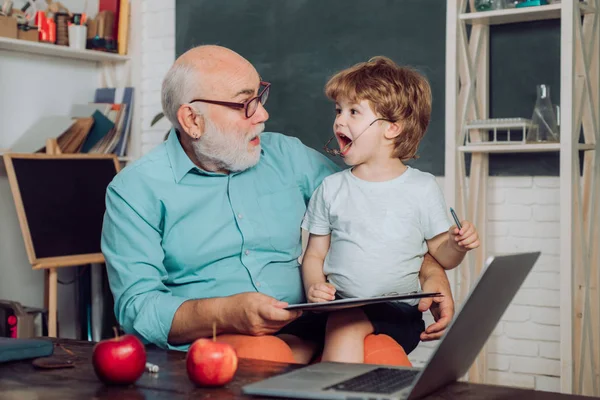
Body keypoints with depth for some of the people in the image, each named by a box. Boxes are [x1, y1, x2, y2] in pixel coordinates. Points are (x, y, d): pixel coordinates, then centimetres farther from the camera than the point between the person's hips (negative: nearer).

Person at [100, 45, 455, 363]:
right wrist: (225, 313, -25)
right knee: (262, 354, -38)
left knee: (386, 353, -26)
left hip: (302, 334, 4)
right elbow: (136, 309, -8)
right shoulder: (136, 190, -1)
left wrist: (431, 271, 0)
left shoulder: (286, 156, 12)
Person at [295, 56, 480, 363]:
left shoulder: (422, 188, 6)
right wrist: (314, 286, -7)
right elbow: (315, 254, 13)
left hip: (397, 308, -2)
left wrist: (457, 245, -11)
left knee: (344, 323, -33)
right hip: (338, 305, 3)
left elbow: (441, 255, 11)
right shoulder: (331, 188, 12)